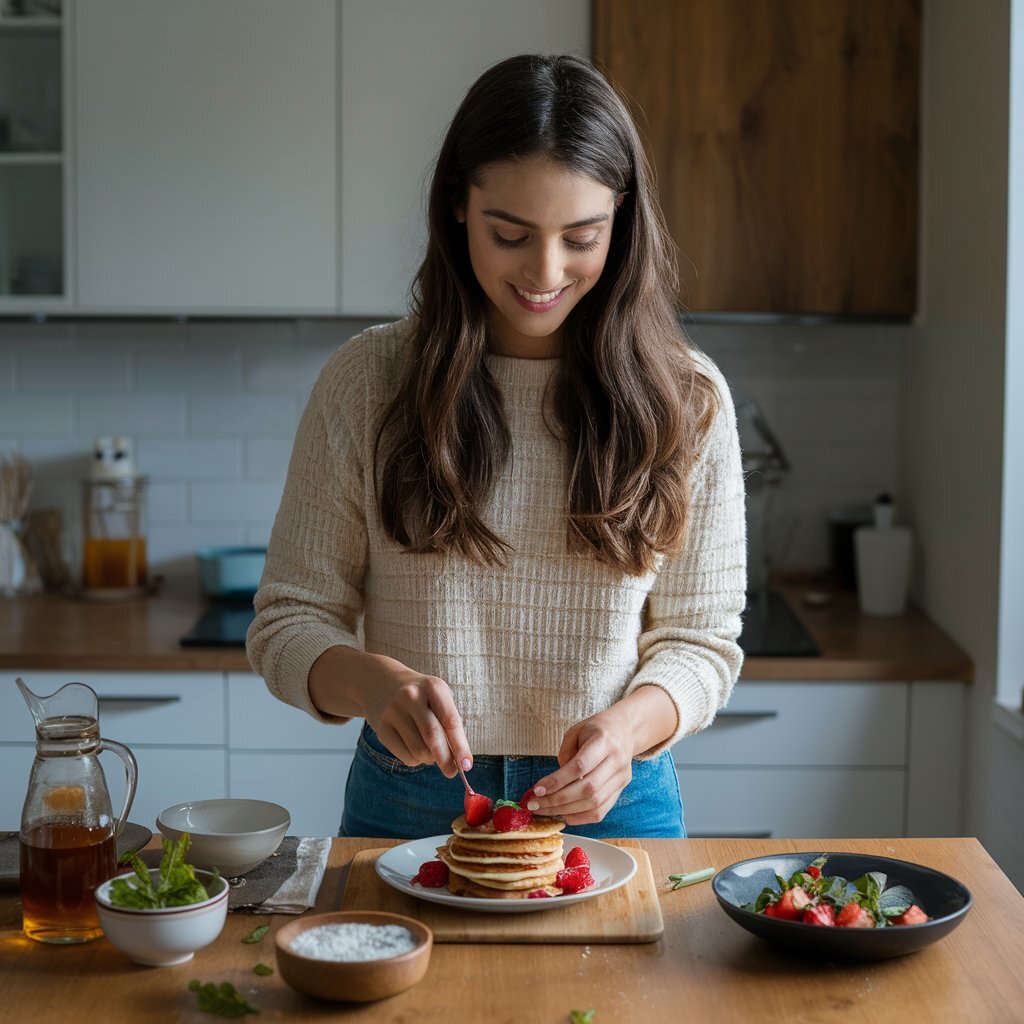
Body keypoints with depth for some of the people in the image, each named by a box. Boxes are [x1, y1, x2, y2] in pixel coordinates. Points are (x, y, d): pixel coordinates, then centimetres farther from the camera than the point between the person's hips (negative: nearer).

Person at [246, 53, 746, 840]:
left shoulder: (687, 398, -3)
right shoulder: (366, 382, -4)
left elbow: (700, 637, 1)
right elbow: (288, 620, -1)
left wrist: (627, 725, -20)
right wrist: (377, 684, -23)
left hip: (614, 805, 0)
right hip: (410, 804, 0)